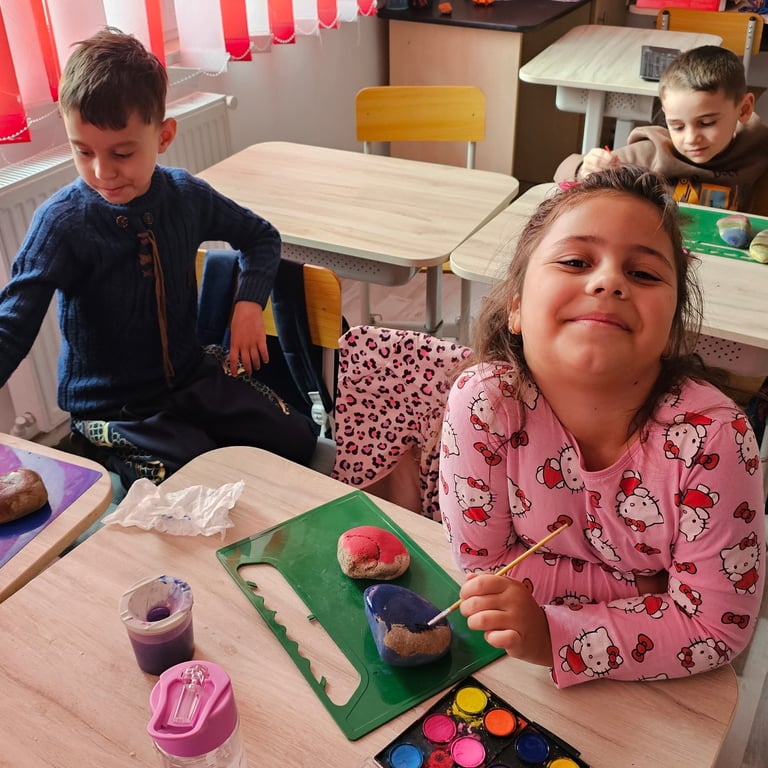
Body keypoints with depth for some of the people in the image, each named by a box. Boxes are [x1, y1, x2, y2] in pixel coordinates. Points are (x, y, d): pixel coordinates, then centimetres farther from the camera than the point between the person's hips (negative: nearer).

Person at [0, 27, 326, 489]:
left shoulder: (186, 196, -7)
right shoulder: (62, 223, -19)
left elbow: (261, 236, 11)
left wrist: (250, 303, -7)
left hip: (193, 377, 5)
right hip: (112, 410, -4)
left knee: (299, 442, -4)